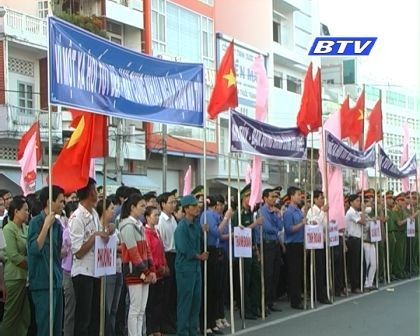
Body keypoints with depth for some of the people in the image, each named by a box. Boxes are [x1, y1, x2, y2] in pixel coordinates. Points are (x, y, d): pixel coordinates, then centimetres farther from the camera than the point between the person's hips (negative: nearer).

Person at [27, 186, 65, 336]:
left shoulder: (57, 223, 11)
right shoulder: (36, 222, -9)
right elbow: (34, 249, -22)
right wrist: (46, 226, -22)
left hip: (57, 281, 7)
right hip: (43, 282, -7)